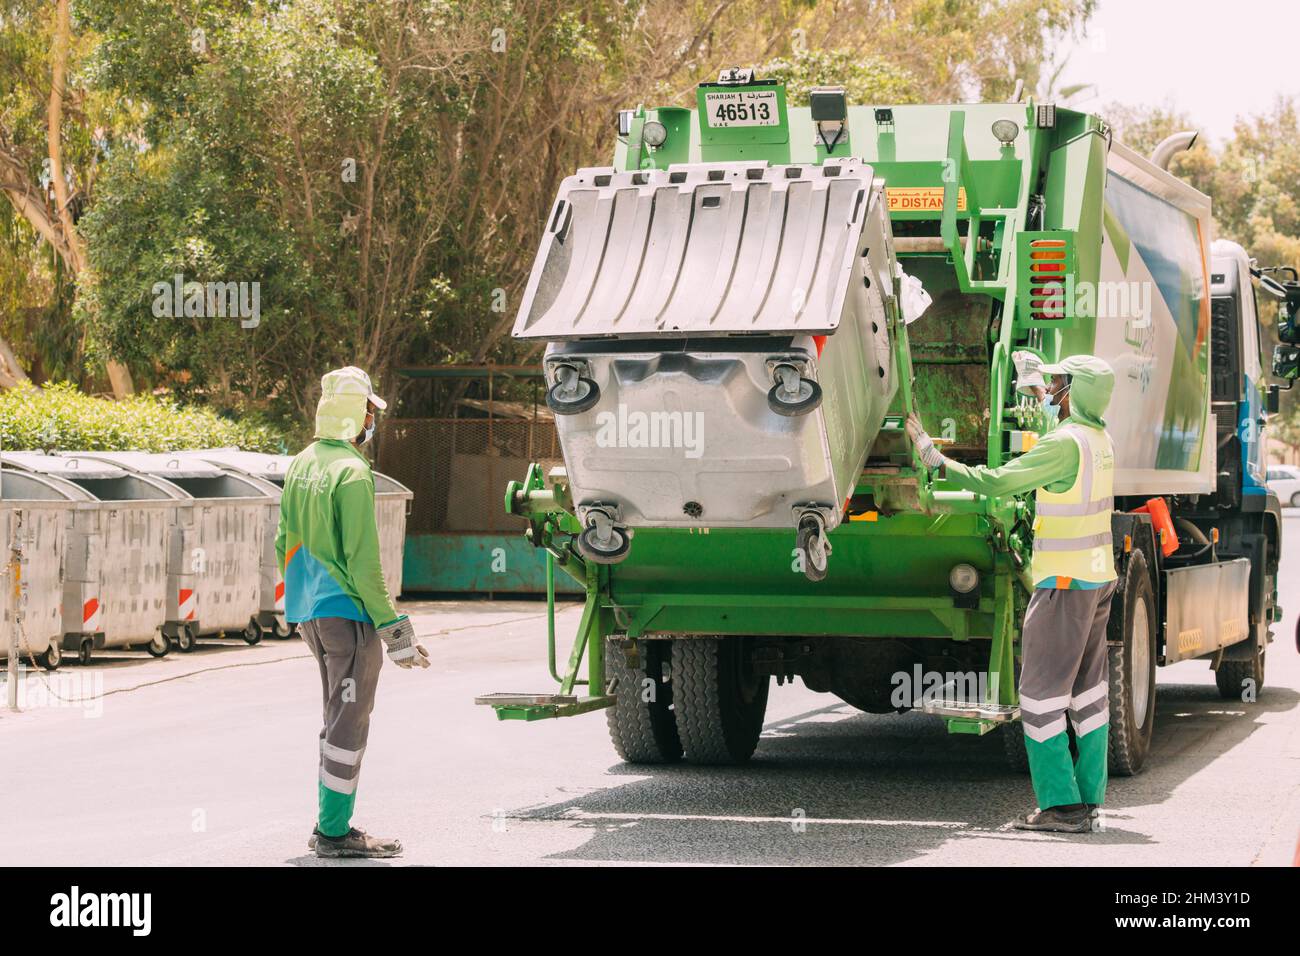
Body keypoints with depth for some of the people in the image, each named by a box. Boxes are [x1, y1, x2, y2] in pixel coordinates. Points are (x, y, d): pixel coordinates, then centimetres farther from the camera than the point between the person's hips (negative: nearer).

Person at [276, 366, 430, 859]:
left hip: (307, 611, 9)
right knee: (349, 722, -3)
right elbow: (363, 561, -18)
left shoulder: (301, 464, 10)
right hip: (345, 611, -9)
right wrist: (392, 626, -15)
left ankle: (331, 824, 21)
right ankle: (334, 832, -1)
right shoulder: (351, 472, -16)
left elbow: (285, 542, 16)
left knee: (339, 718, 17)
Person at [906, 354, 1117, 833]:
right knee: (1087, 693, 12)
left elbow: (996, 482, -20)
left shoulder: (1064, 444, -19)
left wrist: (935, 458, -11)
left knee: (1041, 693, -5)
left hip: (1063, 583, -10)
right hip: (1098, 578, 10)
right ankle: (1087, 798, 15)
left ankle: (1060, 805, -7)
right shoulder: (1098, 439, 10)